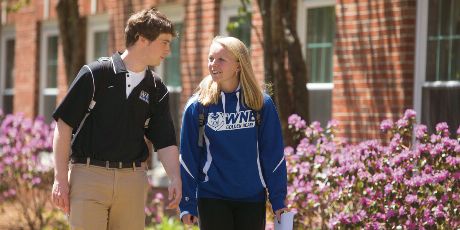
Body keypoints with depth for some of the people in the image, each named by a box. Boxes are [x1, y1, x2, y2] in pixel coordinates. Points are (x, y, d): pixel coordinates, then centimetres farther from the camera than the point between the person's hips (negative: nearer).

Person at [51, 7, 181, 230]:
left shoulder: (157, 89, 9)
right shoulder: (95, 74, -3)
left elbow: (165, 141, 10)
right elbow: (64, 124, -3)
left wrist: (175, 178, -7)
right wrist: (60, 178, -8)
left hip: (132, 179, 4)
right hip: (88, 175, -4)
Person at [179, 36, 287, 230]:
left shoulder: (262, 104, 0)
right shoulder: (197, 106, -2)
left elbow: (273, 154, 3)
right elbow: (187, 156, 0)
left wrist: (278, 200, 0)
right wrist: (187, 204, -4)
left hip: (252, 198, 1)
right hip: (212, 198, -1)